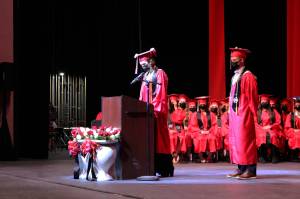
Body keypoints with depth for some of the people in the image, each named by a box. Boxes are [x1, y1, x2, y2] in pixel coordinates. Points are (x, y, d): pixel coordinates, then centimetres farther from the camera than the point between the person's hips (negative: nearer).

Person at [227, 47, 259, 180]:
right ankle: (241, 169, 13)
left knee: (245, 141, -8)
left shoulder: (248, 76, -10)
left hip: (244, 114, -9)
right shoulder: (235, 77, 17)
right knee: (235, 142, 8)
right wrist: (231, 114, 14)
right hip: (234, 114, 9)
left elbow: (252, 98, -13)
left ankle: (250, 170, -5)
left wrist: (253, 116, -16)